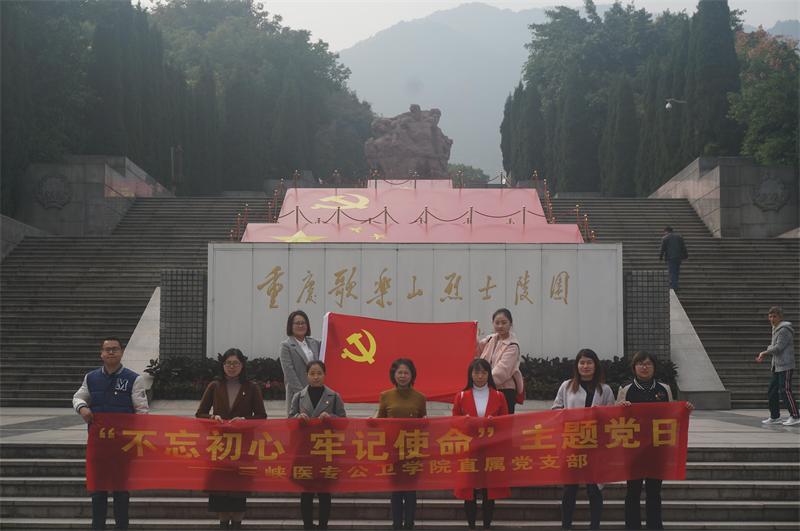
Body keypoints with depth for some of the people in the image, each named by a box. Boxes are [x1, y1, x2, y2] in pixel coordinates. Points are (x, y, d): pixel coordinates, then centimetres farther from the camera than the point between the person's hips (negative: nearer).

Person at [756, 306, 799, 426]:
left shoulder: (784, 330, -13)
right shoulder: (776, 329, 17)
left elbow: (779, 347, -18)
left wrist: (765, 353, -10)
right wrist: (764, 354, 6)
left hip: (785, 366, -10)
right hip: (777, 366, 10)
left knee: (785, 391, -12)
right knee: (772, 392, 11)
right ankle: (775, 417, 18)